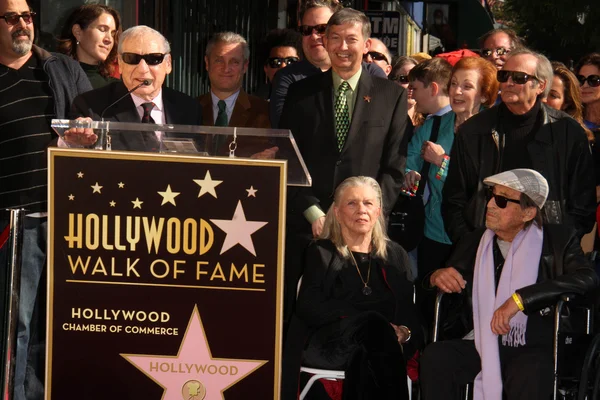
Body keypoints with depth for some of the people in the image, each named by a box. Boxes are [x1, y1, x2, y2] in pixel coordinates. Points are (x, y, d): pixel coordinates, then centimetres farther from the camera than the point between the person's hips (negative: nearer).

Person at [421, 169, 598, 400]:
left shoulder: (557, 240, 1)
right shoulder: (476, 242, 14)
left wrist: (519, 298, -22)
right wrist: (437, 277, -5)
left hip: (534, 349, -4)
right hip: (483, 345, 4)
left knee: (529, 378, -38)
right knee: (435, 356, -24)